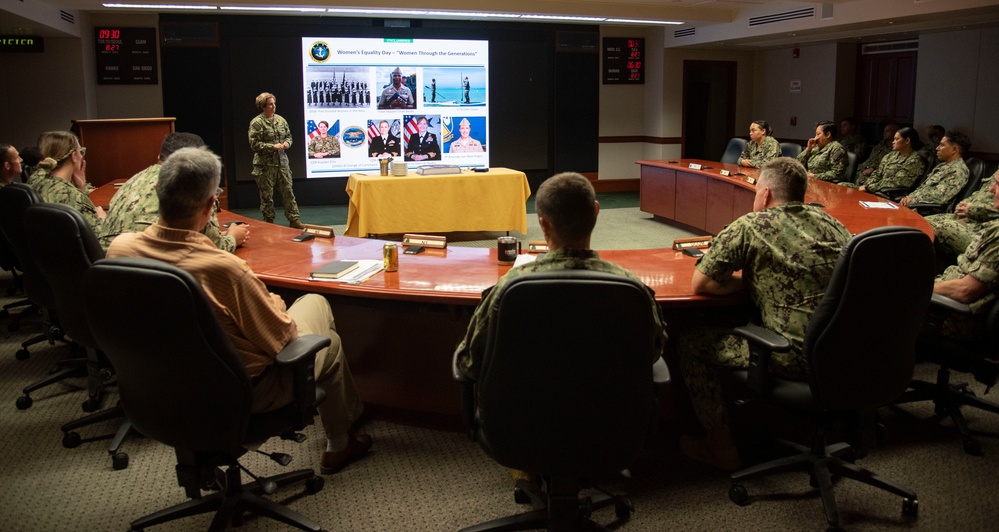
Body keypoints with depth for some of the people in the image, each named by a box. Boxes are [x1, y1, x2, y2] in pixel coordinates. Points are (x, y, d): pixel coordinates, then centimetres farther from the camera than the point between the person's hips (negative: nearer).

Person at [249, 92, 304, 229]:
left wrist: (287, 143, -3)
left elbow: (289, 136, 20)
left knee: (288, 192, 5)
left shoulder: (281, 120, 9)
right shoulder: (257, 123, -8)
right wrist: (273, 147, -18)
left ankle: (294, 219, 11)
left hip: (282, 162, 5)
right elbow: (254, 144, -12)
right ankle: (269, 222, 14)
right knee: (267, 196, 4)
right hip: (265, 165, -5)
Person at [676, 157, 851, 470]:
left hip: (795, 357, -7)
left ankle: (721, 447, 16)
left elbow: (699, 284, -6)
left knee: (689, 342, 10)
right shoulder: (829, 222, 10)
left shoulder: (750, 227, -8)